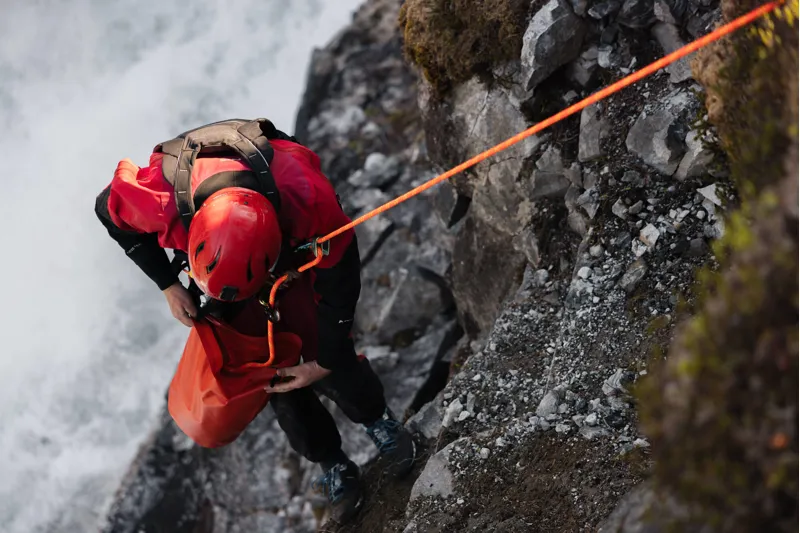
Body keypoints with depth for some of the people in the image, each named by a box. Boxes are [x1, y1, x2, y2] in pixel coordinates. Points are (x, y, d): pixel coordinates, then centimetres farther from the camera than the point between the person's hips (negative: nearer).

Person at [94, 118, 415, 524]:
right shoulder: (160, 200, -43)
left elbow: (339, 277, -25)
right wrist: (168, 284, -16)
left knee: (327, 356, -5)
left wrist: (325, 362, -17)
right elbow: (110, 208, -16)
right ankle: (332, 466, 25)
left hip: (298, 251, -1)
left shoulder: (310, 199, -45)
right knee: (271, 374, 1)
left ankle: (378, 420, 30)